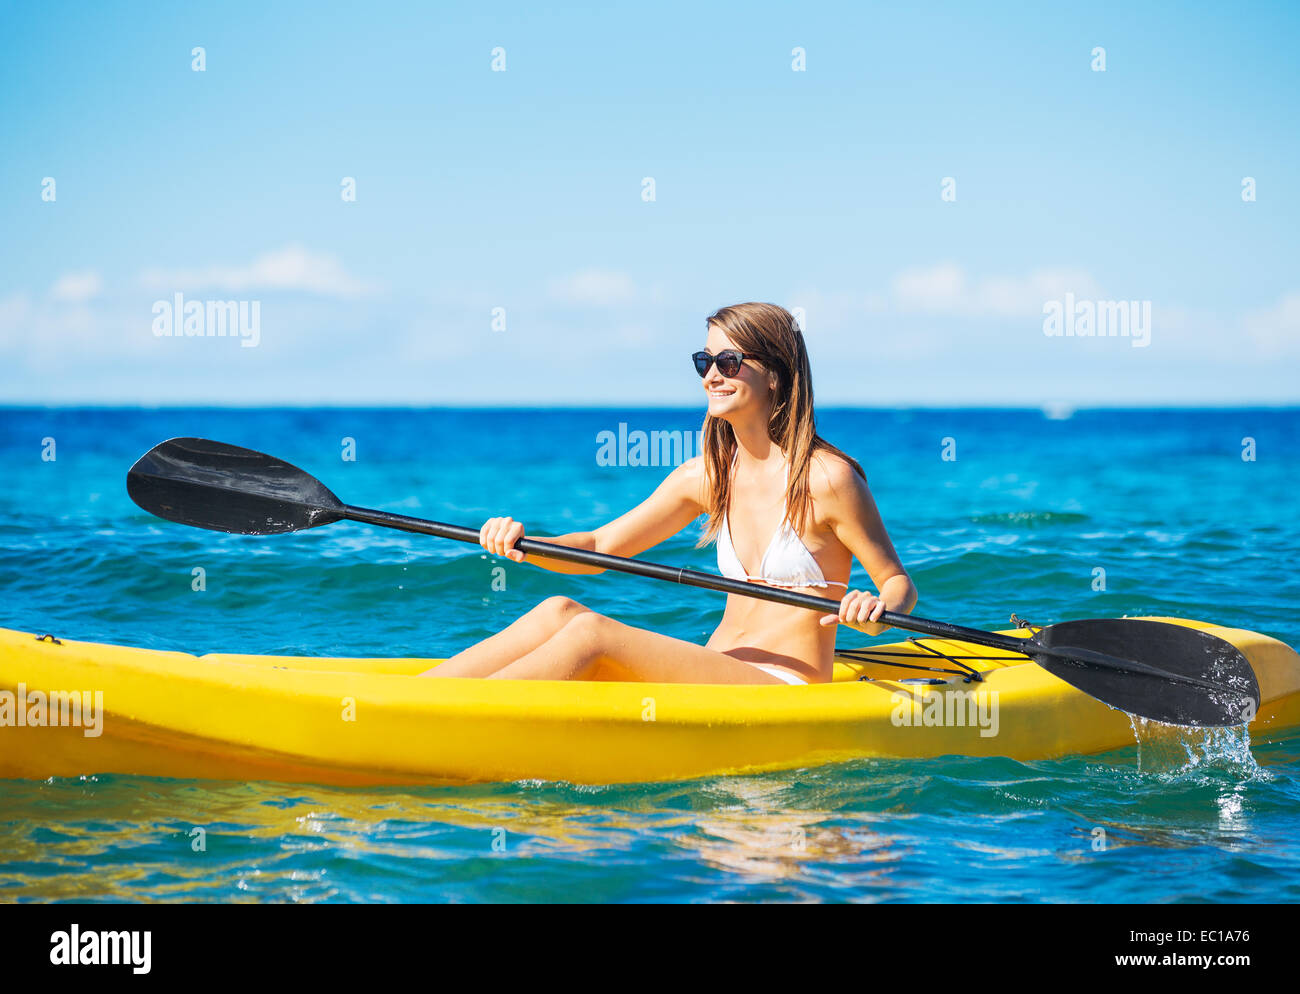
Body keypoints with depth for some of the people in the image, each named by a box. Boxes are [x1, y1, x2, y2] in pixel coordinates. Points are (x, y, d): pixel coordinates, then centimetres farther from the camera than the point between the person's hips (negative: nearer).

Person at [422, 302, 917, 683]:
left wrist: (877, 613, -27)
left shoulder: (826, 477, -9)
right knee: (559, 611, -14)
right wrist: (522, 543, -7)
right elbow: (599, 547, 12)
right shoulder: (709, 475, 11)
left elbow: (899, 582, -2)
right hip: (714, 677, 7)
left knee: (592, 633, -25)